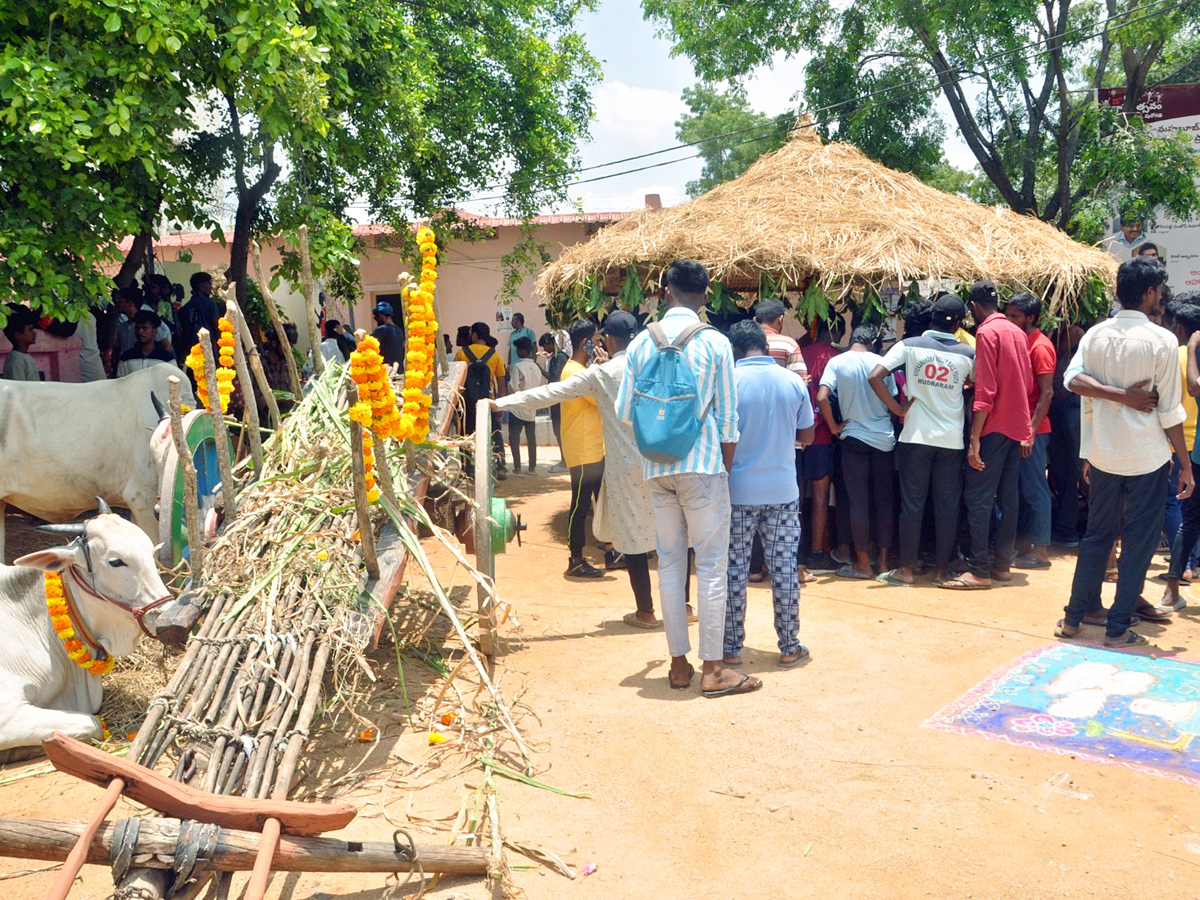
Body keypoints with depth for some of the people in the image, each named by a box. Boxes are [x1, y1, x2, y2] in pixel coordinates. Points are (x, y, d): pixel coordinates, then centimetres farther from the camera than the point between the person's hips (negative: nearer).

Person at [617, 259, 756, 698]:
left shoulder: (641, 343, 3)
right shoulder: (714, 343, -5)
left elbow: (625, 410, 5)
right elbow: (727, 415, -3)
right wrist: (727, 467, 8)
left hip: (656, 468, 4)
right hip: (703, 464, -4)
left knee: (669, 562, 11)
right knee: (711, 564, 2)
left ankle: (679, 662, 18)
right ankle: (712, 669, 6)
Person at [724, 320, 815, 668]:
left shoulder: (728, 381, -9)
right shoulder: (794, 382, 0)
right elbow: (806, 435, 8)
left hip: (738, 490, -2)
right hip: (783, 489, 2)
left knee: (734, 569, 7)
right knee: (785, 568, 9)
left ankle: (732, 648, 13)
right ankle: (789, 647, 17)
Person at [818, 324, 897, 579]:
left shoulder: (837, 362, -5)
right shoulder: (882, 362, 1)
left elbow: (822, 397, -16)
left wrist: (834, 427, -4)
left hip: (854, 437, -2)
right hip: (884, 439, 2)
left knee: (858, 502, 3)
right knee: (884, 500, 10)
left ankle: (863, 563, 8)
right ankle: (884, 560, 15)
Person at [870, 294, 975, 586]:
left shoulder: (909, 345, -3)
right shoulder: (968, 354, 0)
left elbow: (875, 377, -12)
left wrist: (898, 409, -6)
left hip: (916, 435, -1)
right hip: (952, 439, 1)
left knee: (912, 502, 5)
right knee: (947, 505, 8)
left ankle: (906, 568, 10)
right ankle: (942, 569, 14)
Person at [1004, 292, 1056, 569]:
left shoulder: (1040, 346, -11)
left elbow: (1047, 392, -15)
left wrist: (1031, 430, -19)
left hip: (1032, 431, -8)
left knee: (1035, 490, -3)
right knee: (1020, 490, 12)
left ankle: (1040, 551, 2)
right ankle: (1024, 545, 20)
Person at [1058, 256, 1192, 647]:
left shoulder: (1096, 334, 2)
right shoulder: (1162, 340, -12)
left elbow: (1073, 379, -12)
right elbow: (1170, 411, -11)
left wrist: (1121, 395, -11)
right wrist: (1186, 465, -3)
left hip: (1103, 453, 5)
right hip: (1148, 457, -5)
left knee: (1097, 534, 16)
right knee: (1139, 541, 5)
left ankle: (1076, 614, 23)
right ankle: (1118, 628, 8)